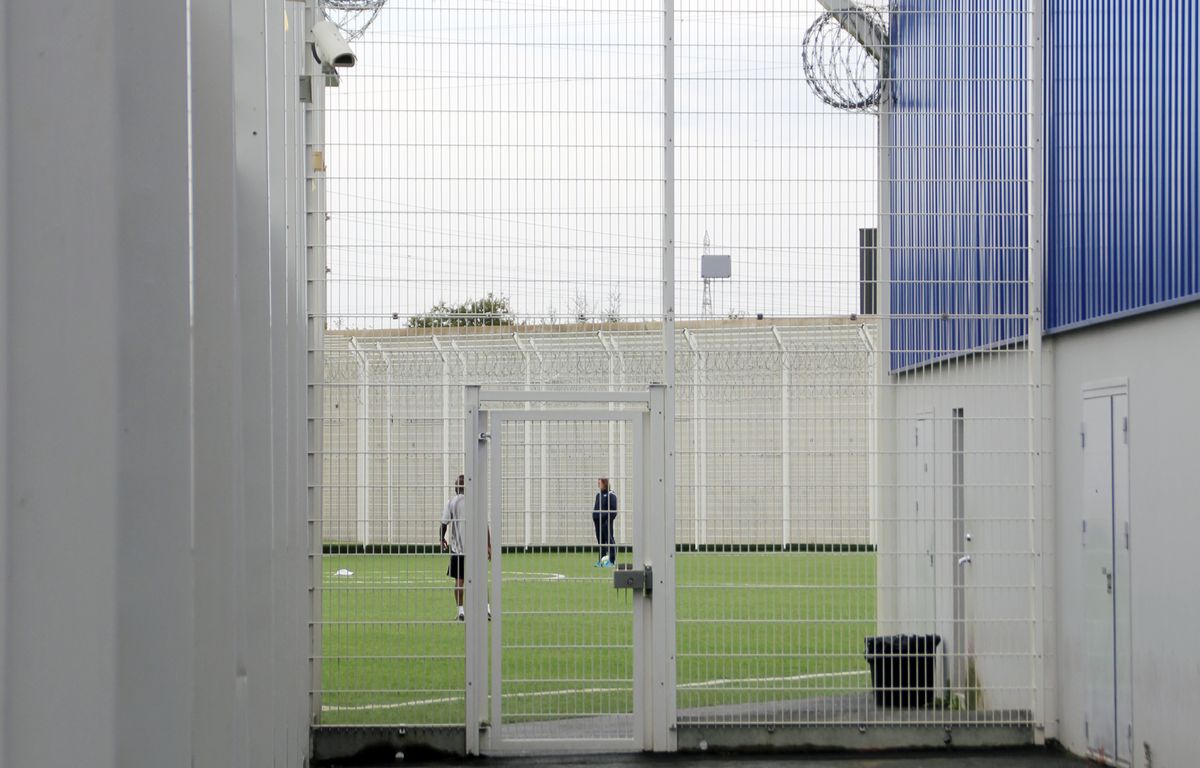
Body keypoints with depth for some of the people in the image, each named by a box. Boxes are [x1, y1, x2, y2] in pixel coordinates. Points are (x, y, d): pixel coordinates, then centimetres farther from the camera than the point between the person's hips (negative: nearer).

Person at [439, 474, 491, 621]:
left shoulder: (451, 502, -2)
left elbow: (444, 523, -5)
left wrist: (442, 539, 13)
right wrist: (489, 545, 1)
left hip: (458, 547, -1)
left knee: (459, 580, 6)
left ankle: (461, 611, 3)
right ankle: (487, 608, 1)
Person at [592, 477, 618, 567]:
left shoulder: (610, 495, -7)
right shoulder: (599, 495, 17)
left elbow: (613, 509, -13)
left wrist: (609, 519, -19)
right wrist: (594, 517, 15)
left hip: (606, 522, -8)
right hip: (598, 522, 8)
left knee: (609, 540, -6)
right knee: (600, 540, 10)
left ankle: (612, 561, -5)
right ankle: (601, 560, 15)